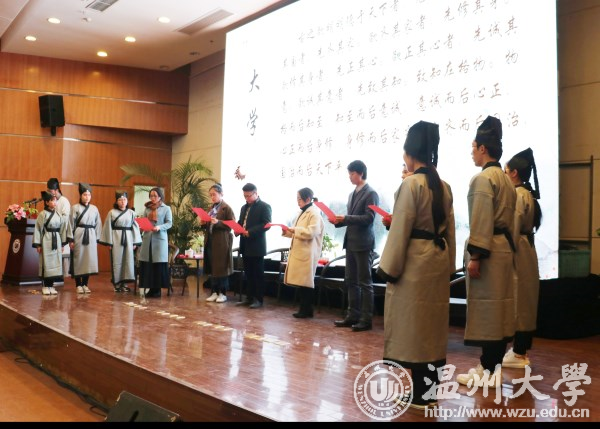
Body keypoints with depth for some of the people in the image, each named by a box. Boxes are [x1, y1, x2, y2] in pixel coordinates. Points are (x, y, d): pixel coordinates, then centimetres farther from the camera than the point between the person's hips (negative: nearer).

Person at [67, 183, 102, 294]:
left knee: (89, 259, 4)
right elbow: (71, 224, -2)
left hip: (91, 236, 3)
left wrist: (97, 239, 6)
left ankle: (85, 284, 14)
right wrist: (70, 239, -7)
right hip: (78, 236, -3)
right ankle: (78, 285, 9)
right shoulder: (75, 208, -1)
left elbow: (98, 224, 11)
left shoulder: (94, 208, 9)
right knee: (78, 259, 1)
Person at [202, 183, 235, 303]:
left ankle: (223, 293, 5)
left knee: (221, 267, -2)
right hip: (211, 241, 7)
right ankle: (214, 292, 15)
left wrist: (218, 222, -22)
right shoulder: (212, 208, 16)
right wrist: (204, 224, 3)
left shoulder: (226, 208, -6)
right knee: (212, 267, 7)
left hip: (222, 242, -7)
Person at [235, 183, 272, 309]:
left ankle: (258, 299, 4)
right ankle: (249, 297, 17)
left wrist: (250, 232, -22)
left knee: (258, 274, -1)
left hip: (257, 246, -7)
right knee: (248, 274, 11)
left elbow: (266, 224, -15)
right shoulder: (244, 207, 18)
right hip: (245, 245, 7)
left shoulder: (264, 206, -6)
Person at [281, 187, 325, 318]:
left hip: (307, 253, -9)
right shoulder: (302, 213, 19)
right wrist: (288, 232, 7)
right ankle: (304, 308, 15)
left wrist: (295, 230, -18)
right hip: (298, 252, 9)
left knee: (305, 282, -4)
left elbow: (312, 232, -21)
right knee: (300, 281, 8)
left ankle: (307, 309, 5)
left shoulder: (314, 213, -10)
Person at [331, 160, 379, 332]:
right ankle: (353, 315, 19)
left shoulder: (371, 194, -8)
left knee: (364, 282, -2)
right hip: (351, 243, 8)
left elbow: (369, 218, -16)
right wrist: (339, 221, 3)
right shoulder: (352, 194, 16)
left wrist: (346, 218, -19)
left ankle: (366, 319, 3)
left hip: (363, 244, -8)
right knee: (351, 281, 11)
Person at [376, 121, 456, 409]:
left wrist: (389, 267, -9)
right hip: (439, 260, 8)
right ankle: (431, 390, 22)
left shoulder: (410, 184, -15)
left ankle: (421, 394, 8)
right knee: (433, 324, 13)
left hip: (415, 261, -8)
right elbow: (449, 228, 13)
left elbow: (400, 231, -16)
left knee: (414, 324, 1)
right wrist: (448, 264, 19)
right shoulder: (444, 186, 8)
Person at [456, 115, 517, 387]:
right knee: (498, 307, 12)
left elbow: (481, 222, -19)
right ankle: (493, 363, 20)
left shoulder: (483, 178, -13)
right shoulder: (505, 179, 15)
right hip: (504, 246, 9)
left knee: (486, 307, -3)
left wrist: (475, 256, -18)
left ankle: (488, 370, 3)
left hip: (488, 248, -9)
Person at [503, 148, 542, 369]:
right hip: (527, 251, 10)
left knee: (519, 302, -4)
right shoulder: (528, 194, 14)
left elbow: (513, 230, -19)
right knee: (524, 301, 12)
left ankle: (519, 354, 3)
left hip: (517, 252, -10)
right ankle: (521, 350, 20)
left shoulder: (517, 194, -15)